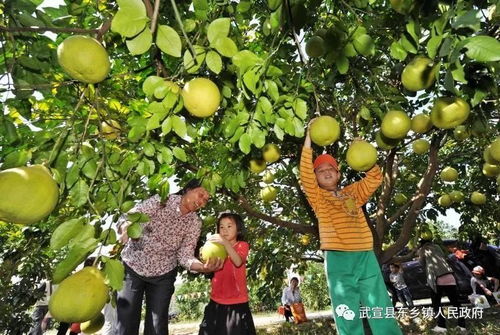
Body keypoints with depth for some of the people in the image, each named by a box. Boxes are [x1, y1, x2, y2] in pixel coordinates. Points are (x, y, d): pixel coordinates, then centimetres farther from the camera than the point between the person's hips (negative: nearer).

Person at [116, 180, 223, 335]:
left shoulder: (195, 223, -8)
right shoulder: (160, 201, -15)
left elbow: (185, 255, -11)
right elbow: (129, 219, -22)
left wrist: (203, 267, -32)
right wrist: (126, 229, -47)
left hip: (162, 275, 2)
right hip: (132, 267, -1)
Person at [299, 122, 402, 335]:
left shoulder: (353, 193, 16)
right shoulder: (317, 197, 4)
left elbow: (375, 178, 16)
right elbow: (305, 176, -10)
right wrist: (309, 139, -14)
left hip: (366, 256, 4)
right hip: (338, 260, -3)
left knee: (381, 312, 9)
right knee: (347, 317, 5)